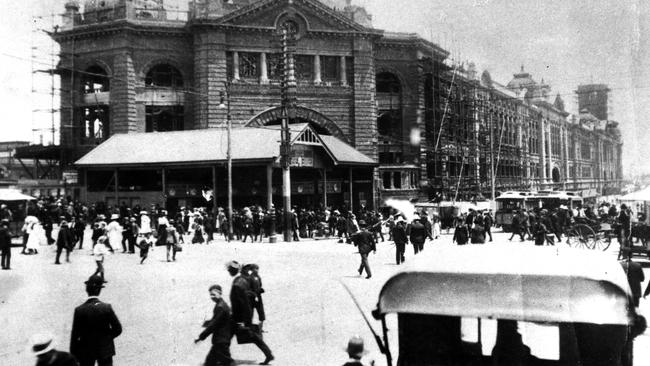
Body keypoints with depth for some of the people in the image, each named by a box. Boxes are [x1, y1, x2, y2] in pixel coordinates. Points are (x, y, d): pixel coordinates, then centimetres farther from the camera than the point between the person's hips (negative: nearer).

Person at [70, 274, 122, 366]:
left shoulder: (79, 310, -14)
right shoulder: (107, 308, -13)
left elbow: (75, 334, -8)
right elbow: (118, 329, -8)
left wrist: (73, 355, 1)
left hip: (86, 351, 0)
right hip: (105, 349, 0)